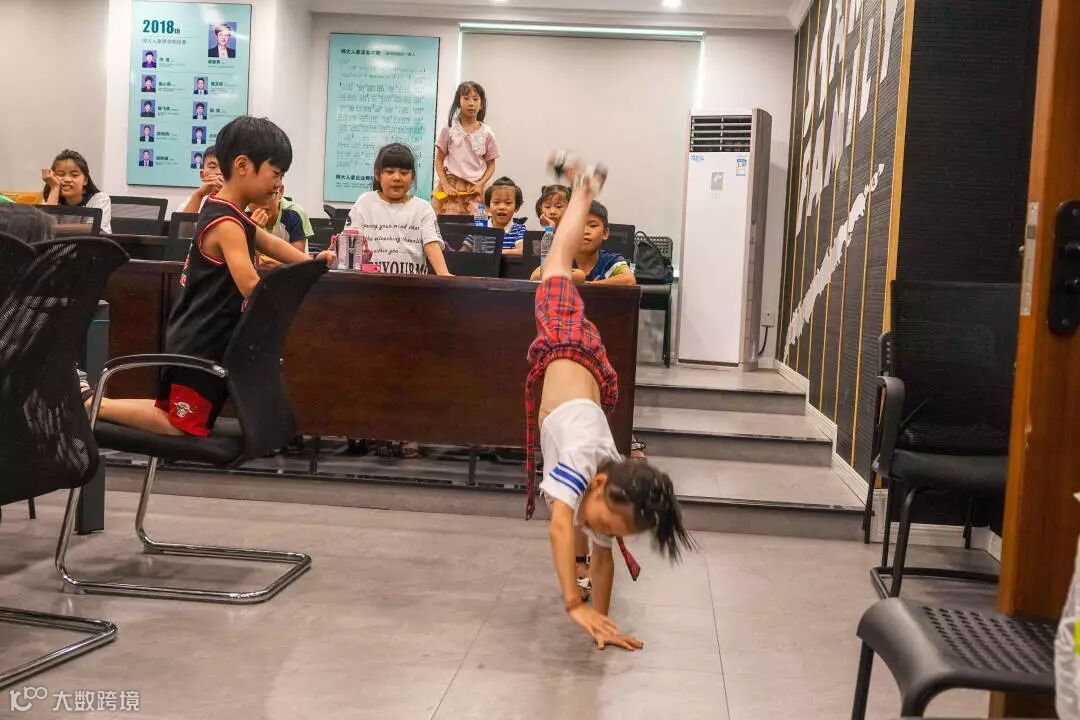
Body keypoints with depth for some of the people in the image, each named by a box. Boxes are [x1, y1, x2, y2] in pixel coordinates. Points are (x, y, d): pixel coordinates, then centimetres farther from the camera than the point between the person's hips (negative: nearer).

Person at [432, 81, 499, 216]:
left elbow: (491, 165, 9)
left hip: (474, 189, 1)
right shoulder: (449, 130, 2)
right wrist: (445, 185, -8)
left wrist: (481, 184, -6)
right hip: (451, 187, -1)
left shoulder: (486, 133, 3)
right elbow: (439, 160, 5)